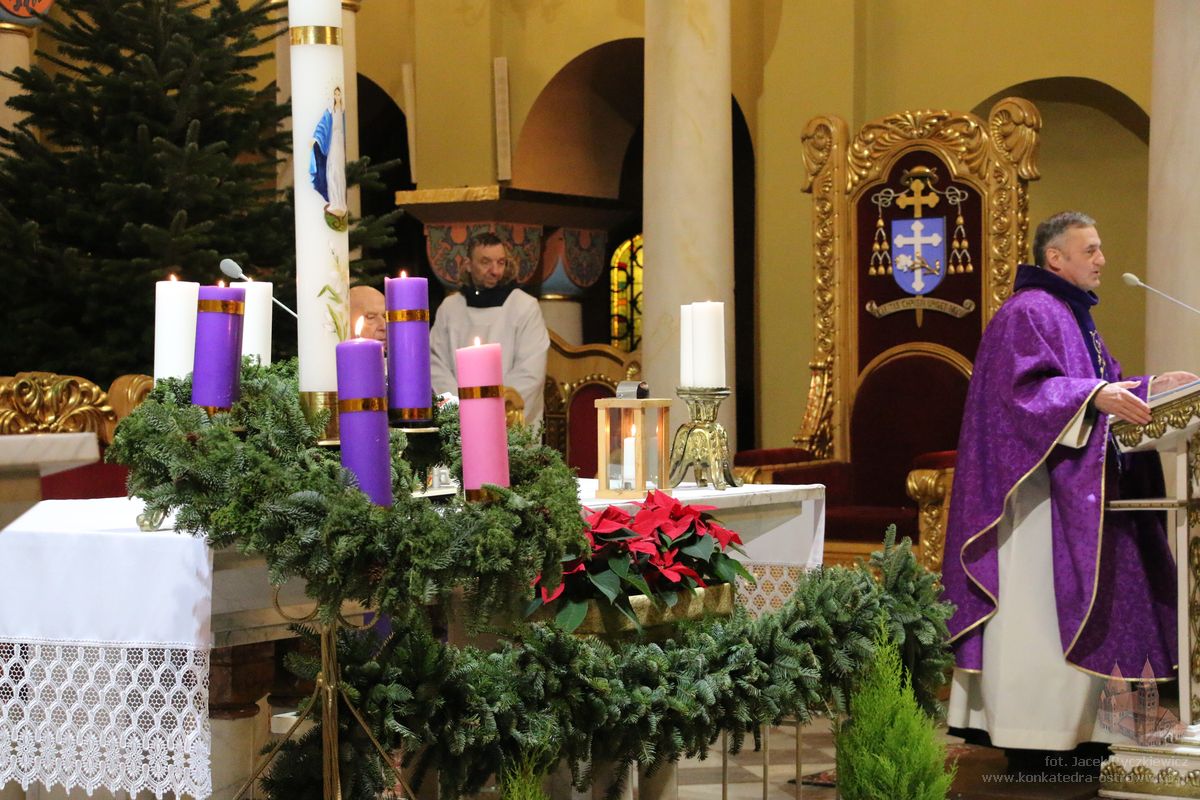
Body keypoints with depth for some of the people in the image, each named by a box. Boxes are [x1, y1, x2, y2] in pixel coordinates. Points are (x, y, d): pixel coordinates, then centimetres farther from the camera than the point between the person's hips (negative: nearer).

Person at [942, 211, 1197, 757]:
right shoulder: (1026, 312, -10)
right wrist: (1095, 396, -31)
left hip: (1076, 492, 10)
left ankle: (1070, 727, 12)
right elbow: (1024, 388, -22)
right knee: (1036, 605, -10)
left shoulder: (1074, 315, 21)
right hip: (1039, 485, -10)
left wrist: (1148, 388, 13)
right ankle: (1031, 736, -8)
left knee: (1075, 605, 9)